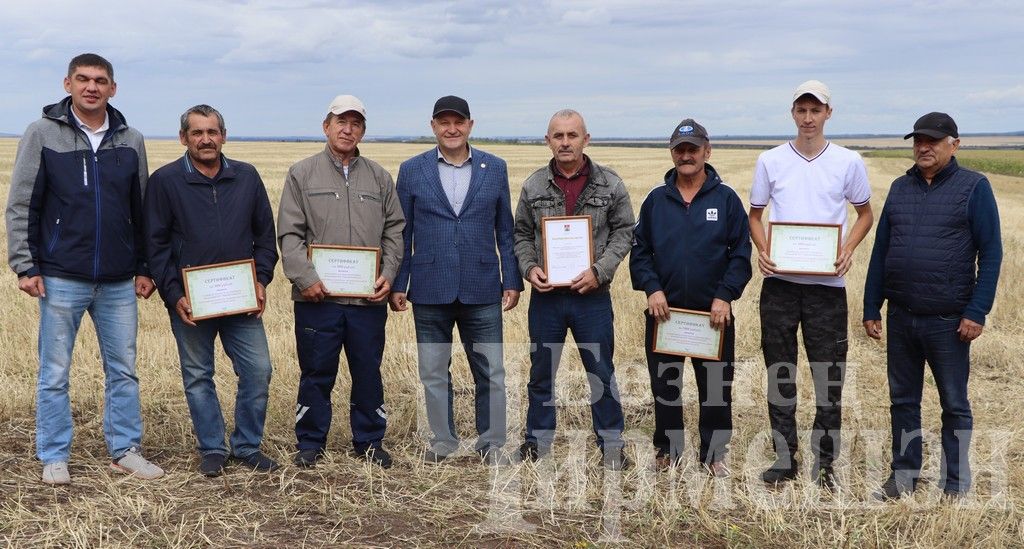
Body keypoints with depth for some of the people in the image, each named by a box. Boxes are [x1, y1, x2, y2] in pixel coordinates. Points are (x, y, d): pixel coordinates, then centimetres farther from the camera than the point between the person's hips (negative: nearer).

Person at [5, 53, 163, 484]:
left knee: (124, 371, 9)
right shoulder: (43, 134, -1)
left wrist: (144, 268, 10)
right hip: (61, 279, -3)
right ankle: (54, 458, 17)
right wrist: (25, 266, -8)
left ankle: (125, 451, 21)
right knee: (54, 374, 5)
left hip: (120, 282, 3)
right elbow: (21, 207, -2)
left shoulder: (131, 140, 7)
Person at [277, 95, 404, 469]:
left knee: (368, 373, 9)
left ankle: (369, 441, 23)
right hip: (317, 296, -2)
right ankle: (310, 444, 19)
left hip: (369, 298, 2)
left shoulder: (379, 177, 12)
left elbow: (394, 230, 12)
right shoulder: (302, 174, 4)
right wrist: (305, 278, -12)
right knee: (316, 374, 6)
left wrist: (388, 274, -1)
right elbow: (289, 234, -1)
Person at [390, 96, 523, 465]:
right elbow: (402, 233, 5)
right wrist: (398, 285, 2)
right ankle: (442, 442, 22)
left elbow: (505, 230, 7)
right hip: (430, 291, 0)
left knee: (491, 372, 5)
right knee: (434, 373, 9)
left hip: (482, 289, 0)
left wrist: (512, 281, 3)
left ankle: (491, 444, 18)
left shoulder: (495, 168, 5)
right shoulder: (412, 170, 3)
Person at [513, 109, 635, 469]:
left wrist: (600, 270, -11)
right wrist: (529, 268, -7)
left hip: (592, 295, -1)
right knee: (541, 373, 12)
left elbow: (623, 232, 1)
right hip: (546, 295, 2)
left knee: (601, 372, 6)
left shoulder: (610, 185, -1)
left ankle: (611, 445, 19)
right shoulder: (533, 186, 3)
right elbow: (522, 234, 10)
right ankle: (537, 441, 27)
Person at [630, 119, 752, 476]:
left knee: (716, 389, 6)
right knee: (665, 387, 11)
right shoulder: (656, 200, 5)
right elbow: (639, 252, 6)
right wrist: (651, 289, -9)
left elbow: (741, 254, -2)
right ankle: (667, 449, 27)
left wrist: (725, 296, -12)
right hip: (664, 312, 2)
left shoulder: (726, 199, 0)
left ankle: (714, 453, 22)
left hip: (714, 313, -1)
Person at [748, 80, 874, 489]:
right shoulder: (770, 161, 4)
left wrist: (848, 249, -7)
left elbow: (865, 213, 12)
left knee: (829, 377, 2)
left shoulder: (848, 161, 2)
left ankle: (824, 463, 15)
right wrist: (762, 249, -7)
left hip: (827, 283, -1)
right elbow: (754, 215, 12)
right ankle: (784, 458, 19)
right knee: (779, 373, 7)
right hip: (779, 282, 1)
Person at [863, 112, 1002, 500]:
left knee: (954, 405, 7)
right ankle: (903, 476, 24)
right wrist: (871, 308, 9)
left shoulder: (974, 187, -4)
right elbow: (880, 251, 12)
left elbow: (991, 253, -7)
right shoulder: (900, 188, 10)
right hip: (901, 318, 5)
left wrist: (977, 312, -14)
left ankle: (955, 484, 18)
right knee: (902, 400, 12)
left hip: (948, 321, -4)